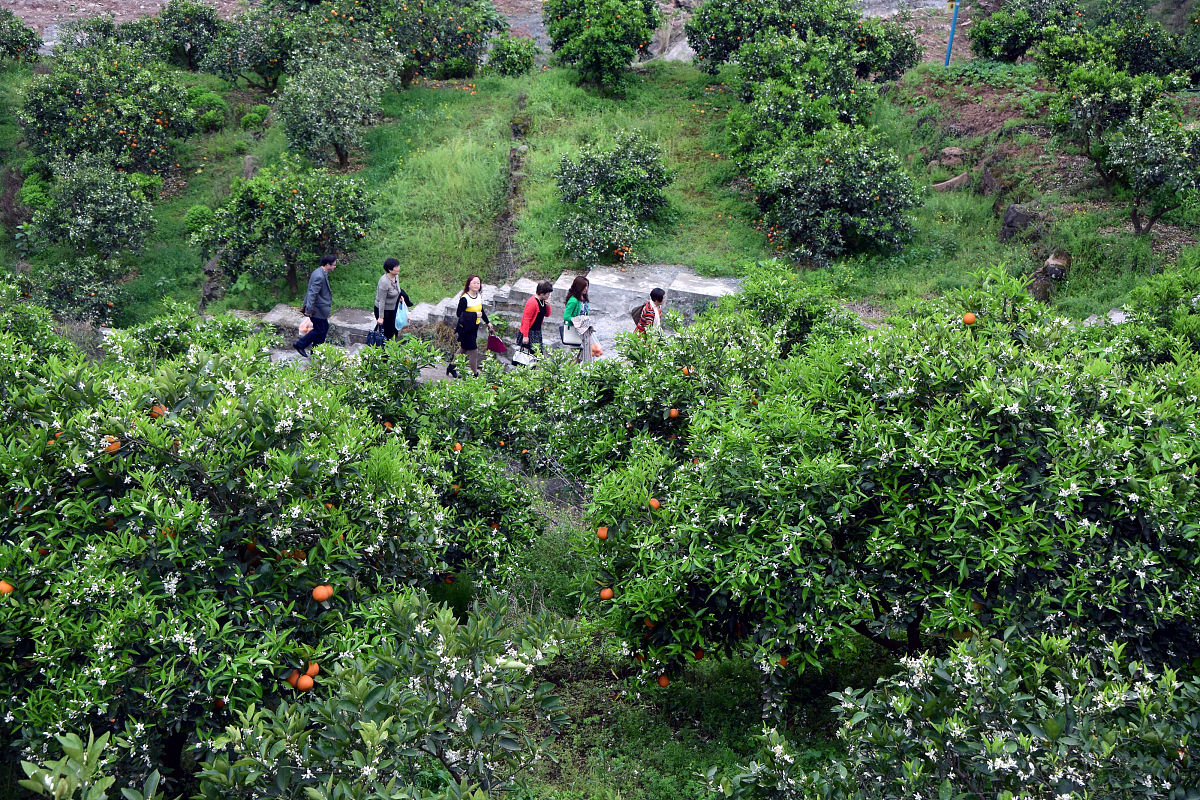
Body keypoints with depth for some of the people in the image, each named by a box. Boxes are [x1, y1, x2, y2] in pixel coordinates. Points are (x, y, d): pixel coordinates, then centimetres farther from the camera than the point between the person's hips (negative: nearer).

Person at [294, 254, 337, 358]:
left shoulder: (320, 273, 8)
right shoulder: (319, 277, -25)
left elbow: (311, 292, 16)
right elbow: (312, 294, -27)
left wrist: (306, 306, 22)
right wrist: (309, 310, -26)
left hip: (320, 308, 10)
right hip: (317, 309, -10)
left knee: (325, 327, 18)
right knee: (319, 330, 1)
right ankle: (300, 344, 13)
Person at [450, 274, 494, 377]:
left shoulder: (479, 296, 4)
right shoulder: (464, 298, -19)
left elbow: (481, 311, 19)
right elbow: (460, 314, -21)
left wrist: (488, 322, 23)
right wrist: (475, 314, -23)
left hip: (474, 327, 8)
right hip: (466, 329, -8)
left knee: (463, 349, 20)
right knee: (473, 351, -3)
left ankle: (451, 366, 36)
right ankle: (475, 374, 10)